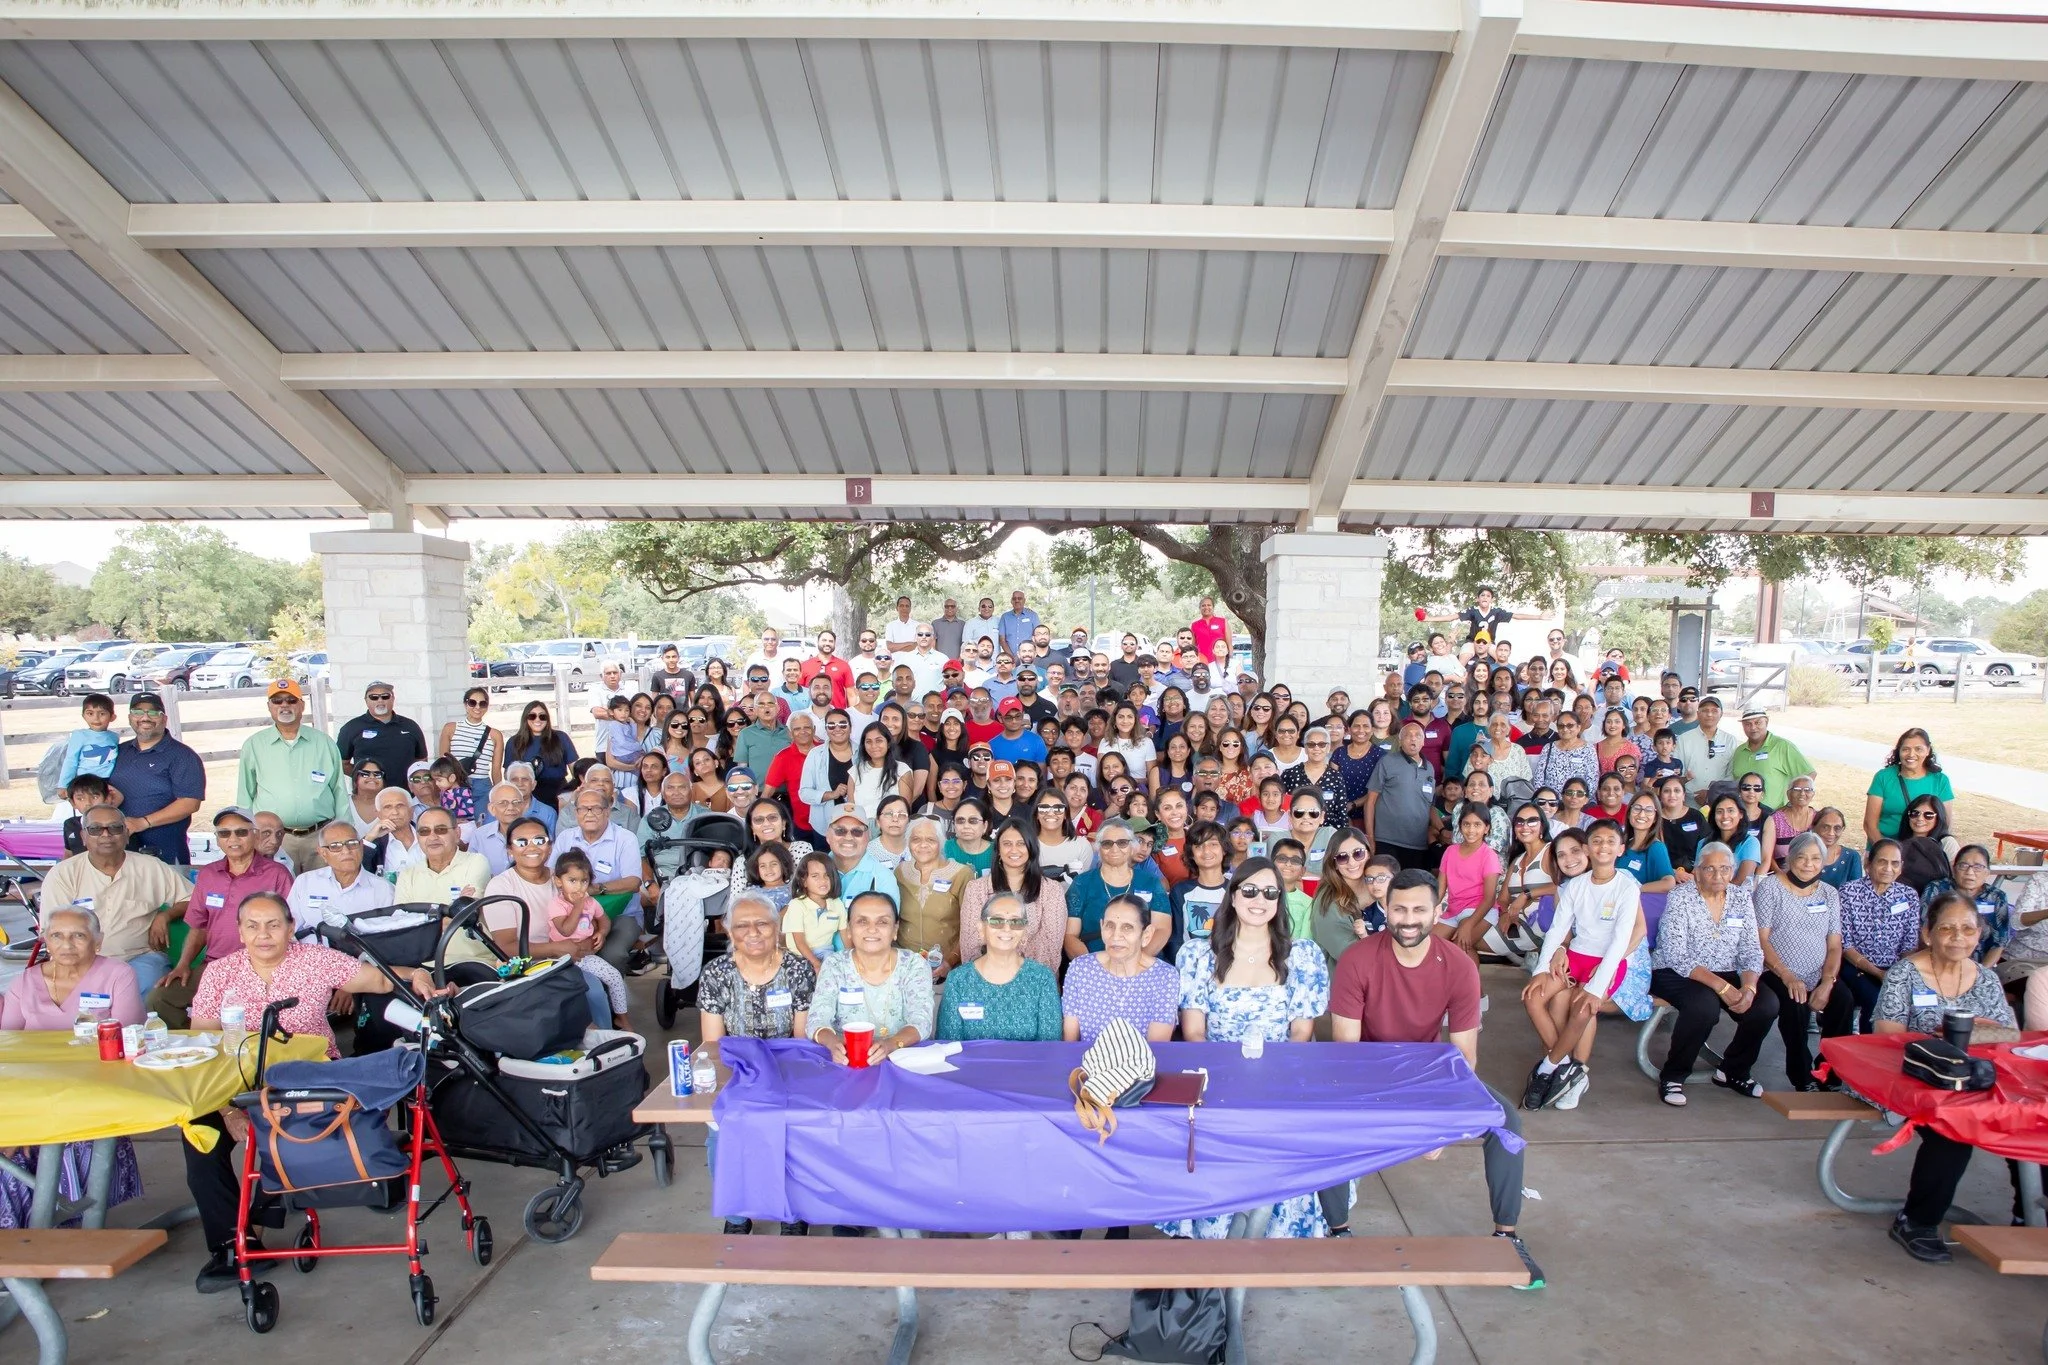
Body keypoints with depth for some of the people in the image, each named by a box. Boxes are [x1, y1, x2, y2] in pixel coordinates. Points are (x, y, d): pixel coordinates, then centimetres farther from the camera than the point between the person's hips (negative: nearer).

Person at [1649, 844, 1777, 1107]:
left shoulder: (1741, 897, 5)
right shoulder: (1680, 899, -11)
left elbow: (1752, 951, 1)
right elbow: (1676, 957, -18)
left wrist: (1749, 987, -19)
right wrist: (1721, 986, -27)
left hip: (1727, 975, 6)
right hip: (1677, 975, -5)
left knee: (1767, 1003, -19)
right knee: (1704, 1004, -34)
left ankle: (1733, 1071, 6)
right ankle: (1672, 1076, -13)